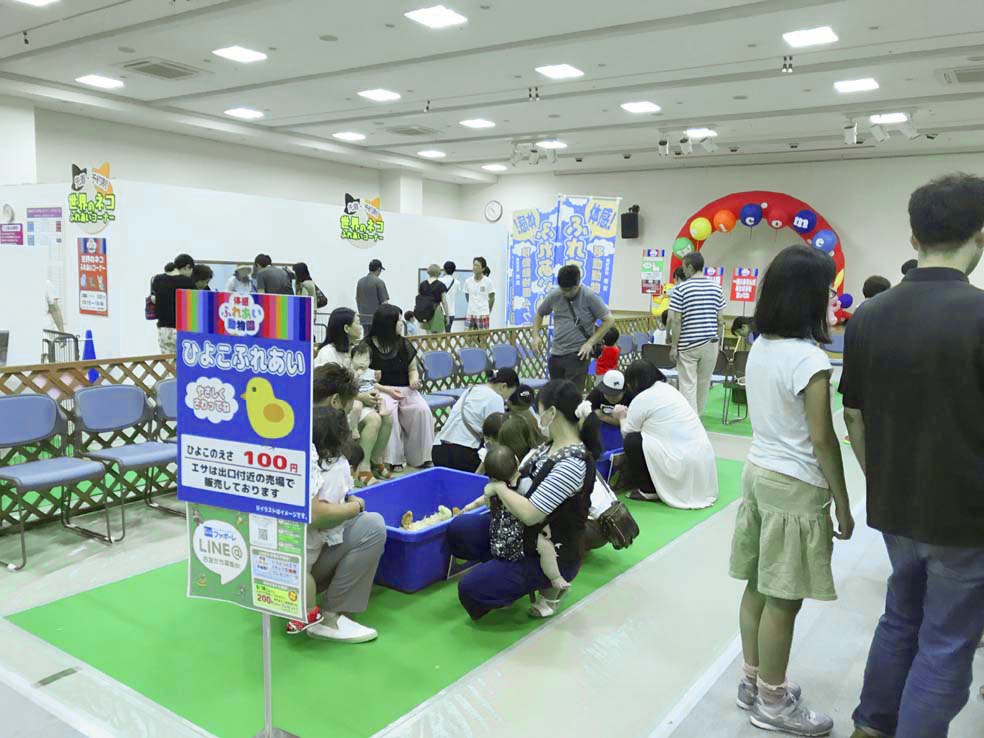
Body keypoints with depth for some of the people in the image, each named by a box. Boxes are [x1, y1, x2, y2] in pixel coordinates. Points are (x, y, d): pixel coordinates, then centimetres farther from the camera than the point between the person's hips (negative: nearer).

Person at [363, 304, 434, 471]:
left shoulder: (403, 343, 8)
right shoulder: (368, 346, -5)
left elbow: (412, 369, 17)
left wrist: (414, 379, -7)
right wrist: (387, 389, -20)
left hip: (404, 389, 4)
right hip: (381, 390, -4)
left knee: (422, 409, -26)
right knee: (389, 411, -36)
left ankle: (421, 456, -11)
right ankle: (393, 459, -24)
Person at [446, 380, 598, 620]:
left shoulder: (573, 463, -29)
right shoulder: (548, 447, -1)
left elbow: (530, 514, -29)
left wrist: (498, 487, -15)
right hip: (519, 532, 8)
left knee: (470, 588, -11)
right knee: (457, 530, 0)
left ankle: (549, 584, 3)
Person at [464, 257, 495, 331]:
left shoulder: (488, 281, -6)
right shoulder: (468, 281, 3)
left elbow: (492, 298, 1)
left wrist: (488, 312, 5)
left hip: (483, 314, -3)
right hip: (470, 314, 4)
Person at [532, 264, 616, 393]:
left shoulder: (590, 297, -10)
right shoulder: (554, 296, 2)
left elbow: (609, 321, -7)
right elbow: (539, 314, 19)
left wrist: (590, 342, -12)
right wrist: (536, 335, 4)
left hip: (577, 355, -5)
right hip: (555, 354, 5)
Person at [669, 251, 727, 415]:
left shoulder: (681, 289, -10)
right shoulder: (716, 288, 3)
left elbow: (676, 321, -12)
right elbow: (720, 320, 5)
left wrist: (674, 346, -5)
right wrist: (718, 342, 15)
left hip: (688, 345, -4)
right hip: (710, 343, 4)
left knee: (688, 385, 0)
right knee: (704, 384, 16)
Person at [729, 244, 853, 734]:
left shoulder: (759, 348, 5)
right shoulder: (808, 359, -19)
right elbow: (822, 440, -16)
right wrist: (843, 505, -7)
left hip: (758, 473, 8)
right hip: (796, 487, -8)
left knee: (759, 588, 17)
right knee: (784, 600, 5)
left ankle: (753, 682, 31)